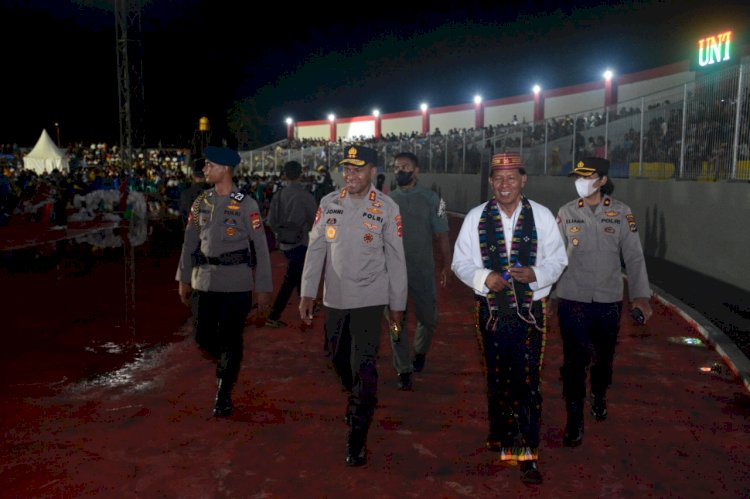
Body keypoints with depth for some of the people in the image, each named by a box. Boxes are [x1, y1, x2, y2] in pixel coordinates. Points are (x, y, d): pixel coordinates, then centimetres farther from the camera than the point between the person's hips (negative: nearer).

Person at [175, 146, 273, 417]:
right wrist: (184, 278, 10)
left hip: (236, 282, -4)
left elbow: (260, 247, -8)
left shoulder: (246, 204, -9)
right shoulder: (201, 201, 6)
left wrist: (263, 286, -9)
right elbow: (190, 241, 11)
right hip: (206, 280, 4)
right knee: (204, 337, 8)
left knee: (231, 339, 3)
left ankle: (224, 393, 18)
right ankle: (225, 363, 39)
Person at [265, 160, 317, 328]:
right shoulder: (305, 196, -14)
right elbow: (314, 220, -6)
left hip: (284, 243, 6)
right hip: (300, 243, -6)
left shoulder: (278, 195, -1)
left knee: (300, 274, 21)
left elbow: (271, 220, 0)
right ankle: (273, 316, 4)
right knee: (290, 280, 2)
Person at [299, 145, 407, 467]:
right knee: (338, 359, 18)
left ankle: (357, 439, 5)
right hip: (334, 297, 4)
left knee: (364, 367, -6)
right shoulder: (329, 203, 0)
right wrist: (307, 293, -1)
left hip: (369, 299, -4)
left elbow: (396, 258, -3)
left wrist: (397, 304, 0)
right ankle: (358, 402, 48)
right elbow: (316, 248, 3)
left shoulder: (387, 208, -7)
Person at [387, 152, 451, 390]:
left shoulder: (431, 200, -3)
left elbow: (441, 236, -1)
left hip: (422, 270, -1)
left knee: (428, 318, 8)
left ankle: (420, 353, 39)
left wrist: (447, 267, -2)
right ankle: (403, 370, 19)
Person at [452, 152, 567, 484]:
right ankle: (501, 436, 34)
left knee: (528, 382, -3)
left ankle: (528, 455, 6)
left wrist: (536, 274, -17)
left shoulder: (542, 216, 0)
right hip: (491, 310, 2)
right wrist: (484, 278, -16)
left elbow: (557, 259, 3)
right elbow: (461, 261, 2)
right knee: (496, 379, 14)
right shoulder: (476, 218, 1)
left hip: (530, 310, -1)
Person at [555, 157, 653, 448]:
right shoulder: (567, 213, 0)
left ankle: (599, 397, 47)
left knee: (604, 356, 17)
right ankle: (574, 420, 14)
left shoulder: (622, 213, -2)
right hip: (572, 300, -1)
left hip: (609, 301, 1)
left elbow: (634, 256, -2)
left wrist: (640, 295, -10)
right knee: (574, 361, -1)